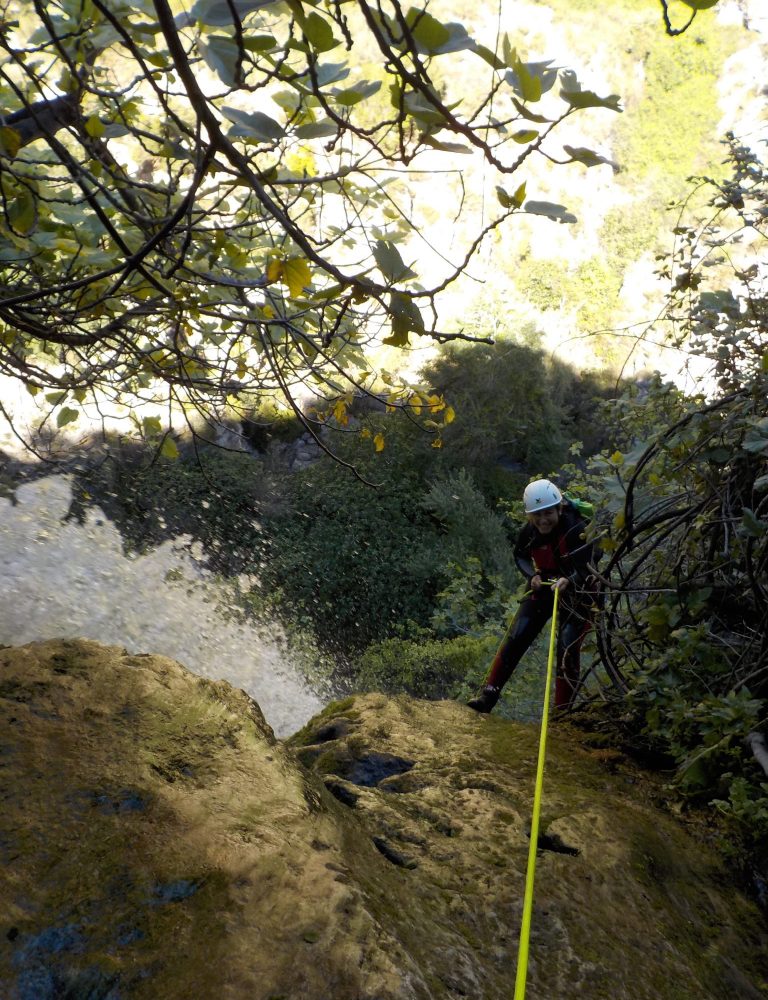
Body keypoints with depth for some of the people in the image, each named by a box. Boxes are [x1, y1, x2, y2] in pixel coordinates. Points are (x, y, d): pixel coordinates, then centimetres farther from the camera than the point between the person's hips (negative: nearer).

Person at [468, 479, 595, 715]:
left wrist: (568, 581, -55)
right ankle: (488, 695, 0)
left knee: (567, 649, -11)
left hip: (575, 592, -4)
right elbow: (520, 556, 7)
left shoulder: (576, 530, -27)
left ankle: (562, 711, 2)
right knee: (515, 638, -5)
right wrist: (532, 575, -11)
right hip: (544, 587, 4)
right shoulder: (529, 533, -13)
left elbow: (585, 570, -34)